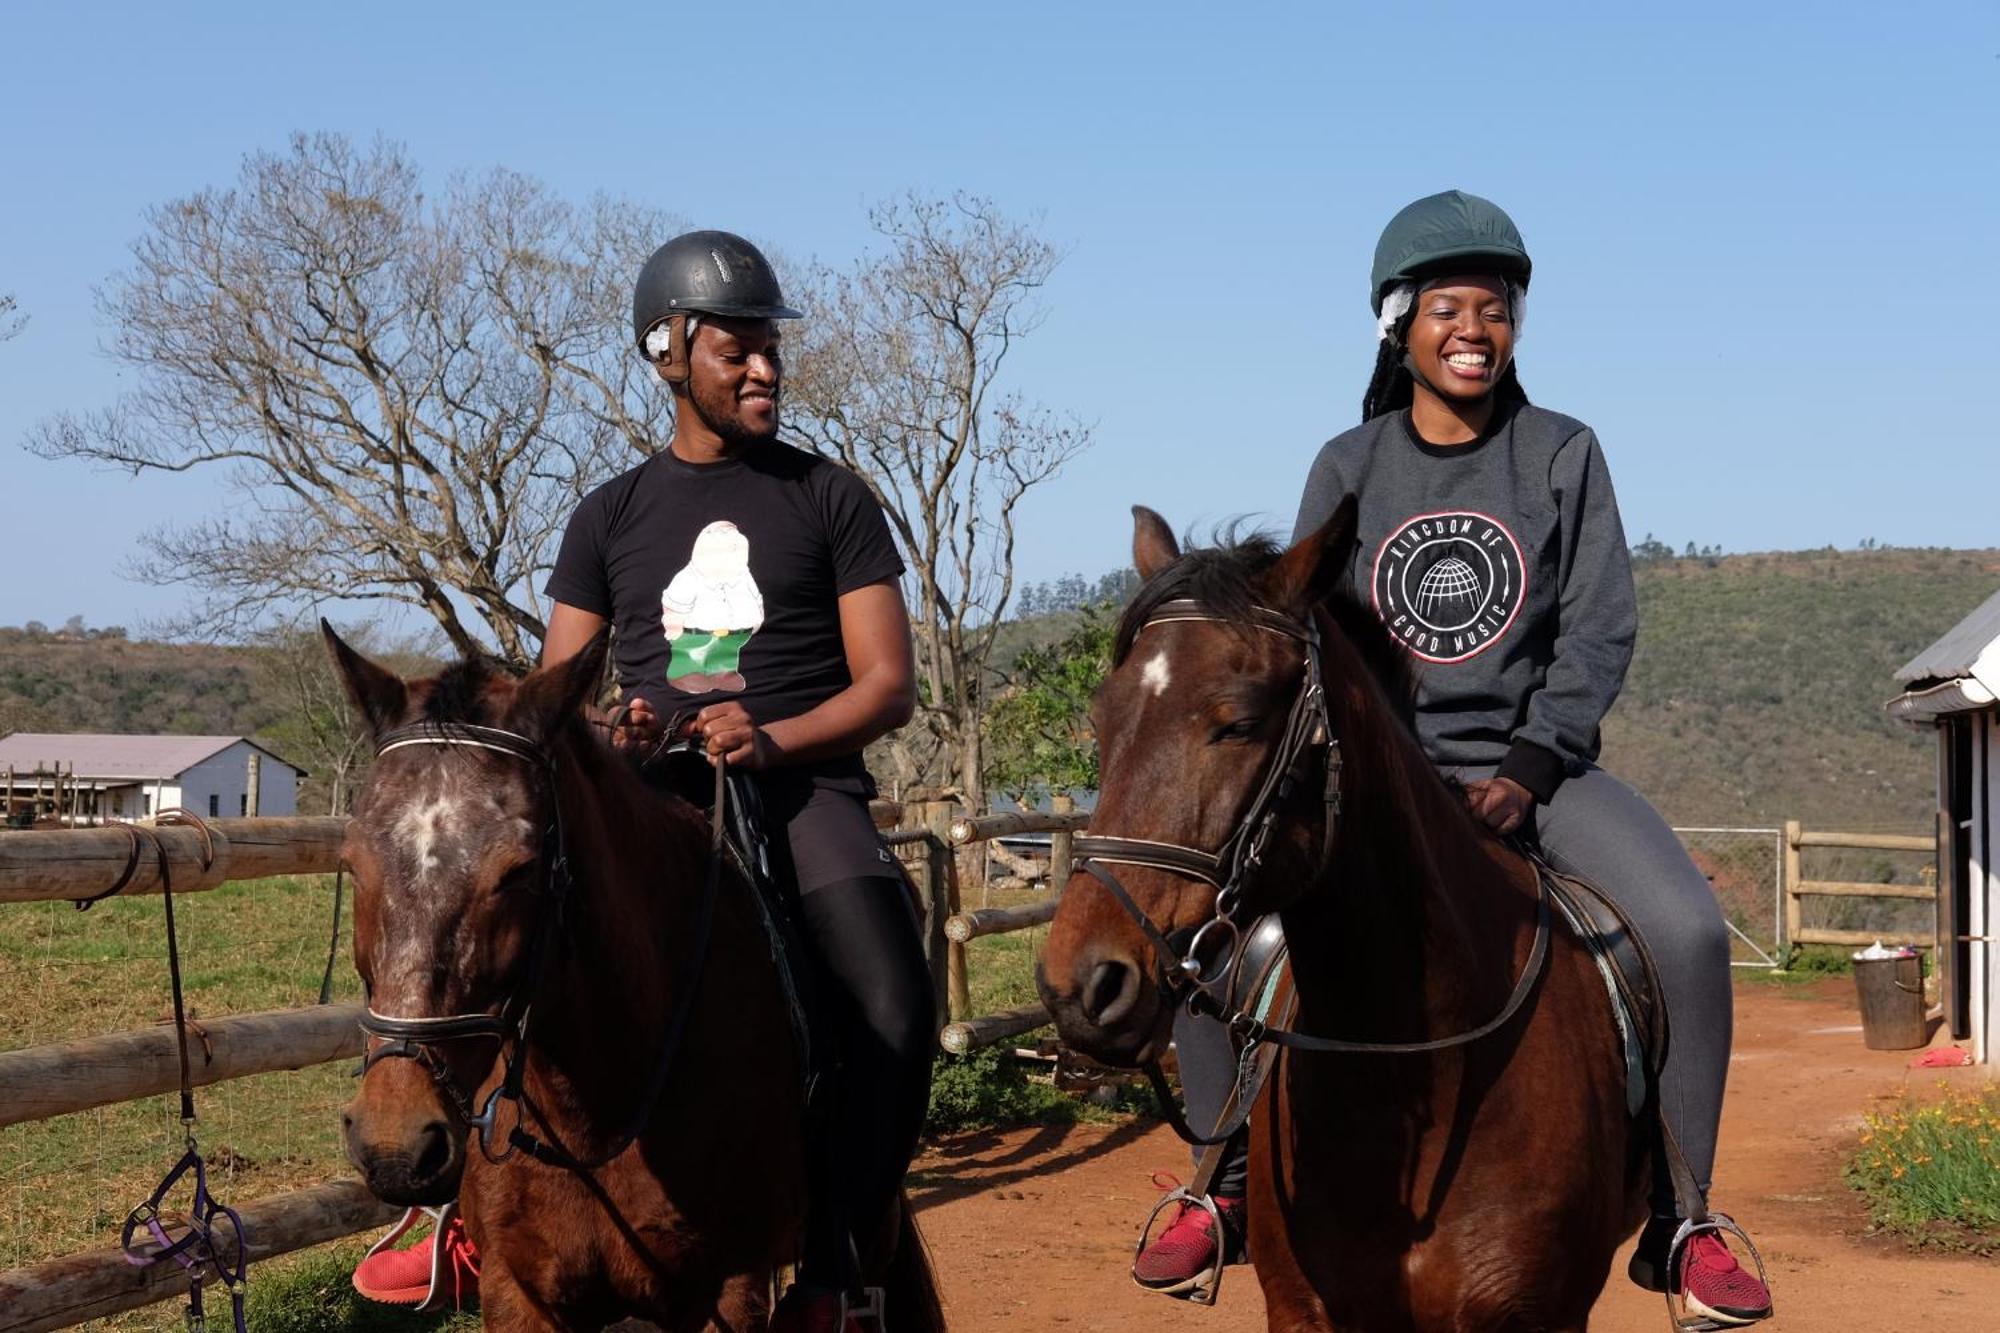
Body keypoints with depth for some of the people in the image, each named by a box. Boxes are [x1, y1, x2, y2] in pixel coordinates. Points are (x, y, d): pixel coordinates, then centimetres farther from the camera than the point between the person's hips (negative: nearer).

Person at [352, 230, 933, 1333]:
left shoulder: (829, 500, 9)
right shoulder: (611, 518, 15)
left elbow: (889, 686, 3)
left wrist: (772, 738, -15)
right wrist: (605, 733, -11)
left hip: (803, 787, -2)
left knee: (894, 1011, -28)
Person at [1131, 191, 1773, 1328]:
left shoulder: (1564, 455, 3)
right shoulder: (1349, 467, 5)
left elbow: (1600, 632, -2)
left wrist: (1529, 767, -16)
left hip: (1535, 759, -1)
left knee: (1689, 931, -25)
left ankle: (1678, 1222, -7)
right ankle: (1228, 1190, 2)